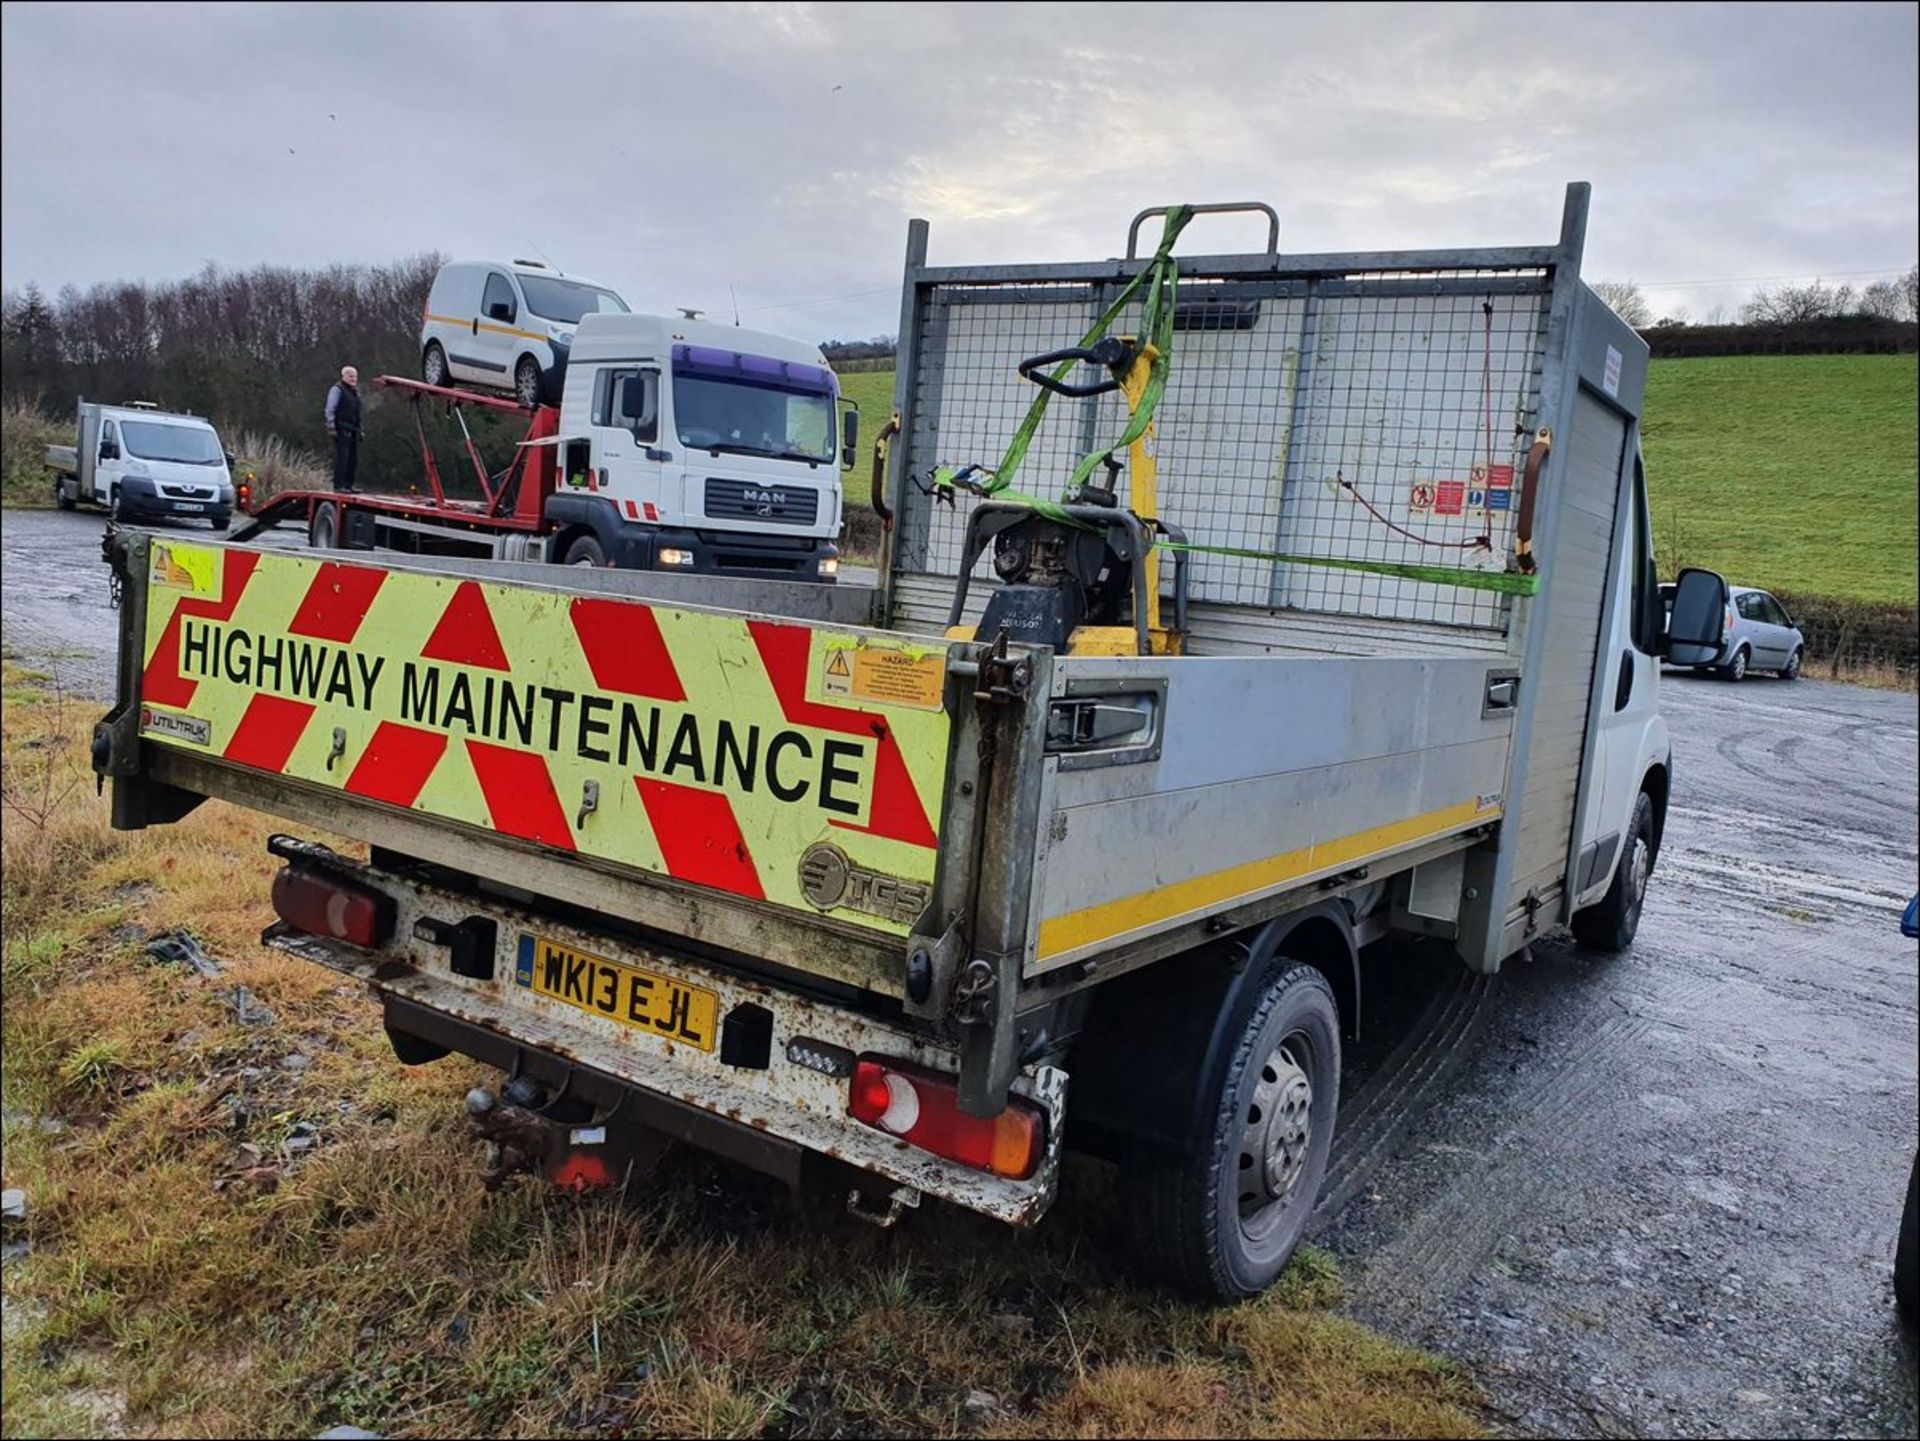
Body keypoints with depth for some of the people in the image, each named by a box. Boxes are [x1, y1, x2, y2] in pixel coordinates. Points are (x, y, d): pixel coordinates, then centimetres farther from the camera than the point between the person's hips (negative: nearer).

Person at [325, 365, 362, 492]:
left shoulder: (355, 391, 21)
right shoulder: (337, 390, -4)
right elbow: (330, 410, -9)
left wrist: (360, 429, 19)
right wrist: (331, 427, -16)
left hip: (353, 430, 8)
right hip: (342, 429, -8)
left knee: (353, 458, 8)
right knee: (342, 458, -11)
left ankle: (348, 485, 14)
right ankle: (338, 485, -10)